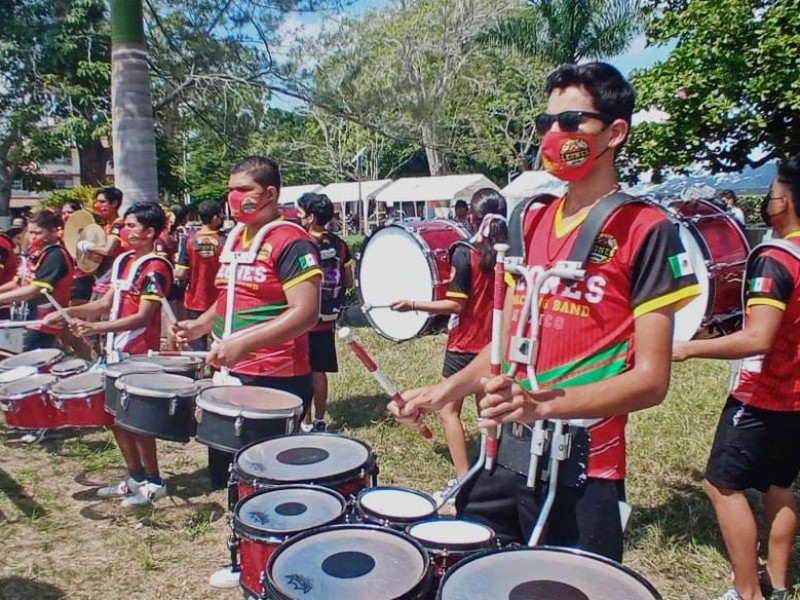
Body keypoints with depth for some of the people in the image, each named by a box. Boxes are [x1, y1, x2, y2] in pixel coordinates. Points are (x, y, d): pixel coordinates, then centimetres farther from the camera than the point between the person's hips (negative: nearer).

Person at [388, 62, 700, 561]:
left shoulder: (645, 230, -10)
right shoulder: (532, 224, 9)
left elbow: (650, 379, -13)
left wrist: (547, 402, -26)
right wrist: (445, 391, 2)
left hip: (582, 468, -5)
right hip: (504, 454, 6)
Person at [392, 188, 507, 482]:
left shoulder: (464, 253, -15)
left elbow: (456, 305, -18)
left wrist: (412, 305, -12)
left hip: (465, 345, -6)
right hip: (495, 345, 6)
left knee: (449, 411, 5)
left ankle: (463, 478, 2)